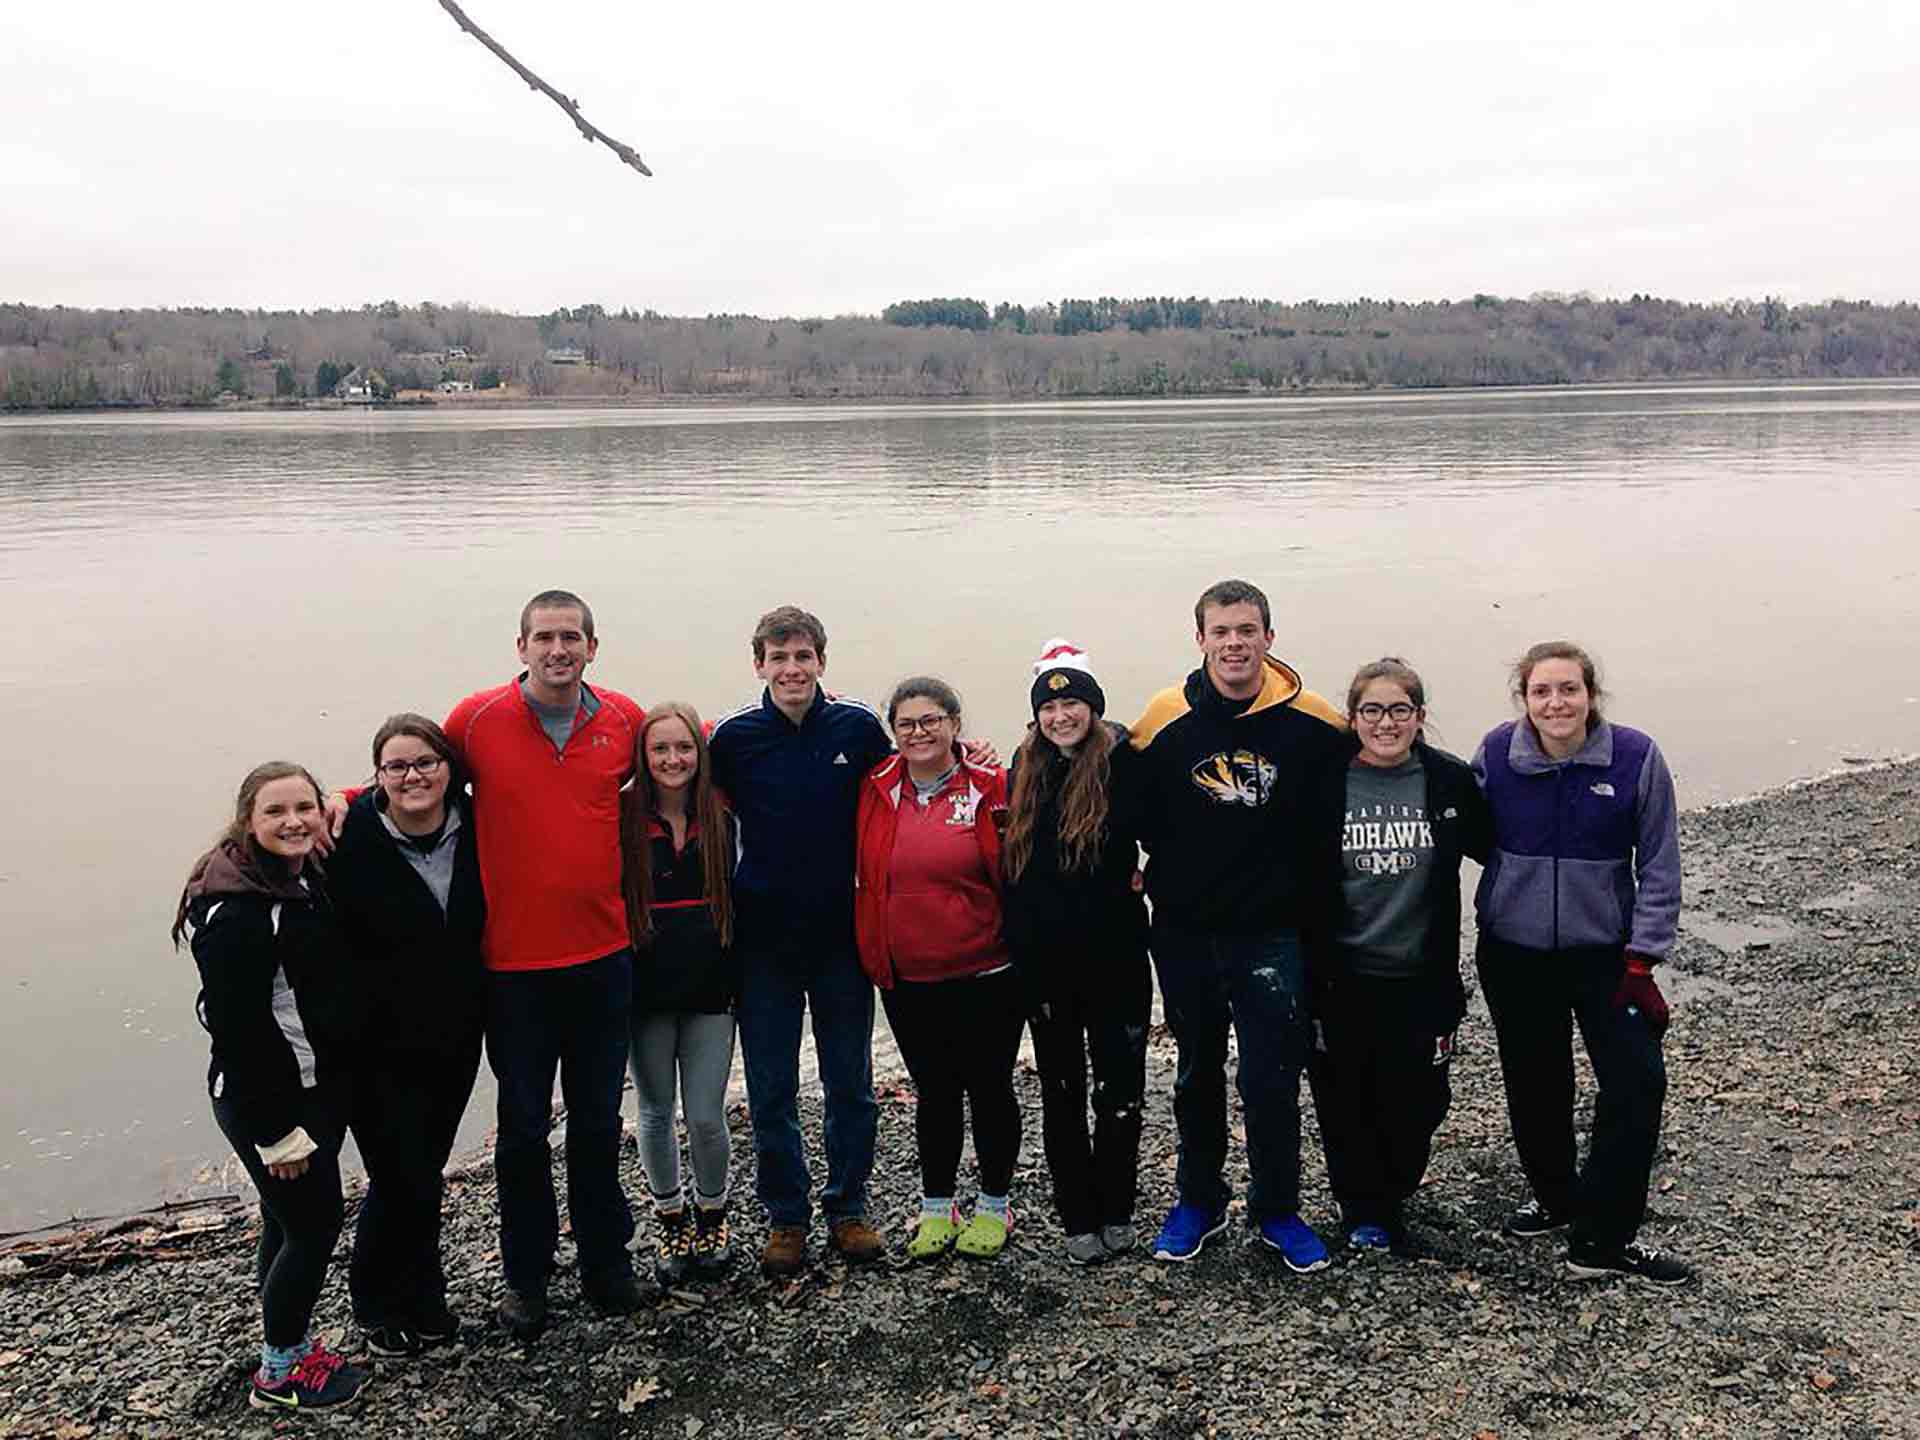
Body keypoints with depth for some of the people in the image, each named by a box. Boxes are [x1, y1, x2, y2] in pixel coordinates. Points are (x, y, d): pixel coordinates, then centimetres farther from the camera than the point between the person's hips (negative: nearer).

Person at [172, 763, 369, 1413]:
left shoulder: (307, 878, 5)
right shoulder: (236, 910, -24)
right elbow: (236, 1028, -24)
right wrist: (277, 1129, -20)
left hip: (320, 1086, 8)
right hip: (267, 1100, -8)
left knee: (288, 1221, 19)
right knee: (315, 1221, 2)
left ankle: (290, 1343, 34)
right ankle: (279, 1374, 19)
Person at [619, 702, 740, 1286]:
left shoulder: (721, 818, 1)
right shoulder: (623, 820, -5)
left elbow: (733, 902, 7)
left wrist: (738, 980, 4)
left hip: (709, 991, 1)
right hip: (647, 992, -1)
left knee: (706, 1116, 1)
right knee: (656, 1111, 12)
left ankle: (711, 1213, 26)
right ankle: (670, 1218, 32)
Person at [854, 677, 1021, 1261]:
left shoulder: (991, 790, -7)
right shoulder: (876, 791, 1)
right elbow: (866, 872, 13)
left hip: (985, 974, -2)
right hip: (907, 978, 3)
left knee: (989, 1087, 10)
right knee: (934, 1091, 15)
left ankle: (994, 1204, 28)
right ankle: (936, 1205, 30)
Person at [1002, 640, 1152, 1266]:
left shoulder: (1123, 762, -8)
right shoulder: (1026, 770, 5)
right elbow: (1010, 860, 11)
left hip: (1114, 955, -3)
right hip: (1043, 960, 4)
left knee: (1120, 1089, 8)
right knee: (1061, 1092, 11)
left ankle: (1115, 1213, 23)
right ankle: (1078, 1219, 23)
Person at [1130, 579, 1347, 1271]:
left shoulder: (1312, 722, -9)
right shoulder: (1164, 719, -6)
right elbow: (1139, 814, 7)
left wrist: (1297, 880, 2)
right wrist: (1174, 874, 4)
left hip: (1271, 934, -2)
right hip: (1184, 932, 2)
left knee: (1271, 1082, 2)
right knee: (1196, 1073, 16)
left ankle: (1278, 1211, 22)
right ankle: (1198, 1201, 33)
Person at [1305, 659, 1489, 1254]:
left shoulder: (1450, 780, -5)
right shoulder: (1323, 782, -6)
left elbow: (1495, 849, 9)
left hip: (1420, 977, 1)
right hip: (1341, 977, 0)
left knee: (1415, 1101, 8)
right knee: (1345, 1100, 9)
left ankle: (1393, 1190, 38)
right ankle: (1364, 1210, 32)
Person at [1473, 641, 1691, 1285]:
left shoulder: (1635, 758, -13)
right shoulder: (1496, 753, -9)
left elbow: (1659, 868, -7)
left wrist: (1641, 960, -9)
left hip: (1604, 952, -1)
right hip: (1513, 953, 1)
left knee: (1637, 1081, -8)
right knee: (1535, 1084, 12)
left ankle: (1602, 1238, 5)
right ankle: (1555, 1198, 36)